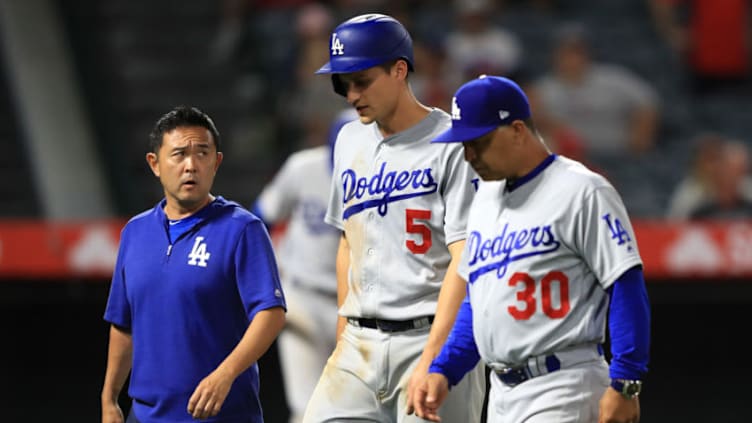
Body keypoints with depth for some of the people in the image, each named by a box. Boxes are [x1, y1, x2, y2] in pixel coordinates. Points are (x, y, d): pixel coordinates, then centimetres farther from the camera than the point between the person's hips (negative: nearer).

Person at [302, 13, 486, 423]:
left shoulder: (452, 145, -8)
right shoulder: (350, 140, 15)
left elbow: (465, 260, -15)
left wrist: (433, 357, -21)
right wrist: (343, 336, 17)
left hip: (433, 337, -6)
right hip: (361, 344, 7)